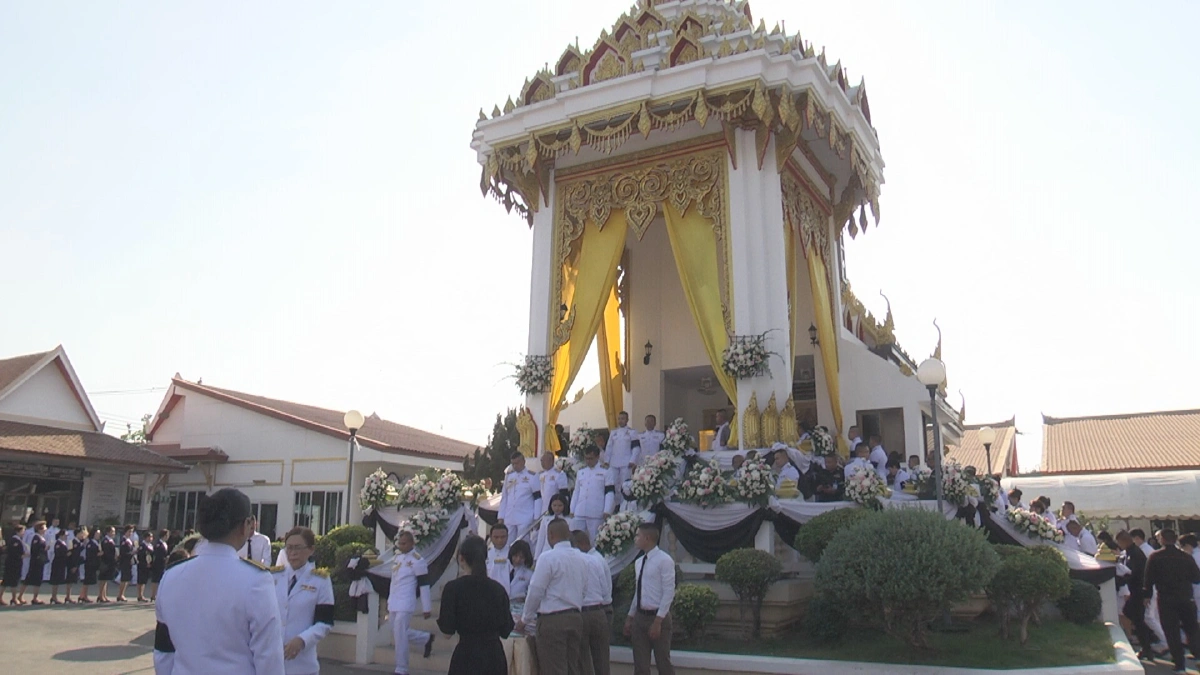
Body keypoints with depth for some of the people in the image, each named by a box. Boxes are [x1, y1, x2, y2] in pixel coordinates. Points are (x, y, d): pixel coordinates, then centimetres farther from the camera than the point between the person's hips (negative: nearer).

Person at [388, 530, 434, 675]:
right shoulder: (397, 557, 10)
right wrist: (389, 601, 21)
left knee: (400, 636, -8)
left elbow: (424, 585, -13)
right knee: (397, 633, 14)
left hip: (406, 603, -8)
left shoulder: (417, 560, -14)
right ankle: (427, 638, 33)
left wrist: (426, 608, -13)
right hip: (394, 603, 8)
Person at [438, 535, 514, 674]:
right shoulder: (497, 588, 3)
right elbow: (506, 629, 6)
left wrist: (440, 615, 10)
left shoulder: (453, 588, -9)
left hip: (467, 657, -4)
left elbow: (447, 628, -9)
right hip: (495, 656, 4)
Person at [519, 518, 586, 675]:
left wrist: (524, 620, 2)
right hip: (576, 617, 7)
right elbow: (584, 588, 13)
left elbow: (536, 591, -9)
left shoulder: (548, 557, -11)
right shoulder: (579, 557, 9)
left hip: (552, 620, -7)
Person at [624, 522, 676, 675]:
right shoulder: (639, 562, 11)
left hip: (658, 617, -7)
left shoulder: (664, 560, -12)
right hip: (640, 617, 7)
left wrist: (658, 621, -19)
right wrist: (630, 617, 15)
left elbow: (669, 593, -15)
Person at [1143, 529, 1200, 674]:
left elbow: (1149, 578, -5)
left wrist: (1147, 595, 7)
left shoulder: (1155, 557, -6)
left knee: (1172, 632, 5)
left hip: (1166, 600, -2)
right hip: (1186, 598, 2)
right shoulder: (1186, 557, -1)